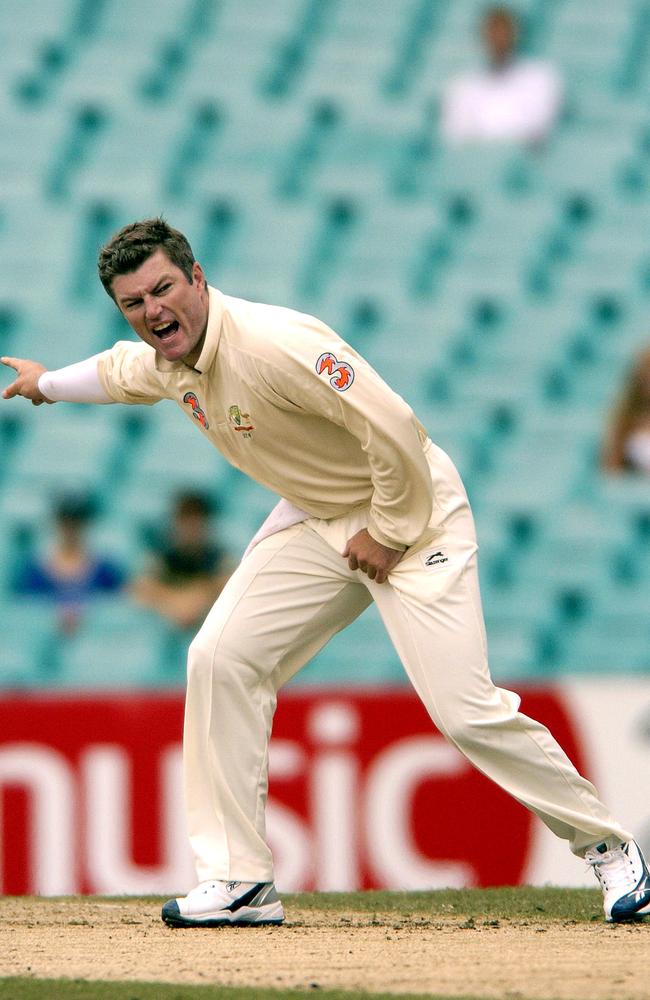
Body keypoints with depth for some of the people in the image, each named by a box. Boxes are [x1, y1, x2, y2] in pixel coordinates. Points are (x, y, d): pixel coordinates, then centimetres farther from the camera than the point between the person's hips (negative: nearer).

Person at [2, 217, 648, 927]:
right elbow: (122, 372, 26)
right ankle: (240, 881, 2)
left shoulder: (272, 345, -30)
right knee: (221, 659, -3)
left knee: (463, 708, -16)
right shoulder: (165, 359, -1)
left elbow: (395, 431, -32)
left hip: (409, 513, -8)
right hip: (316, 519, 8)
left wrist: (388, 534, -20)